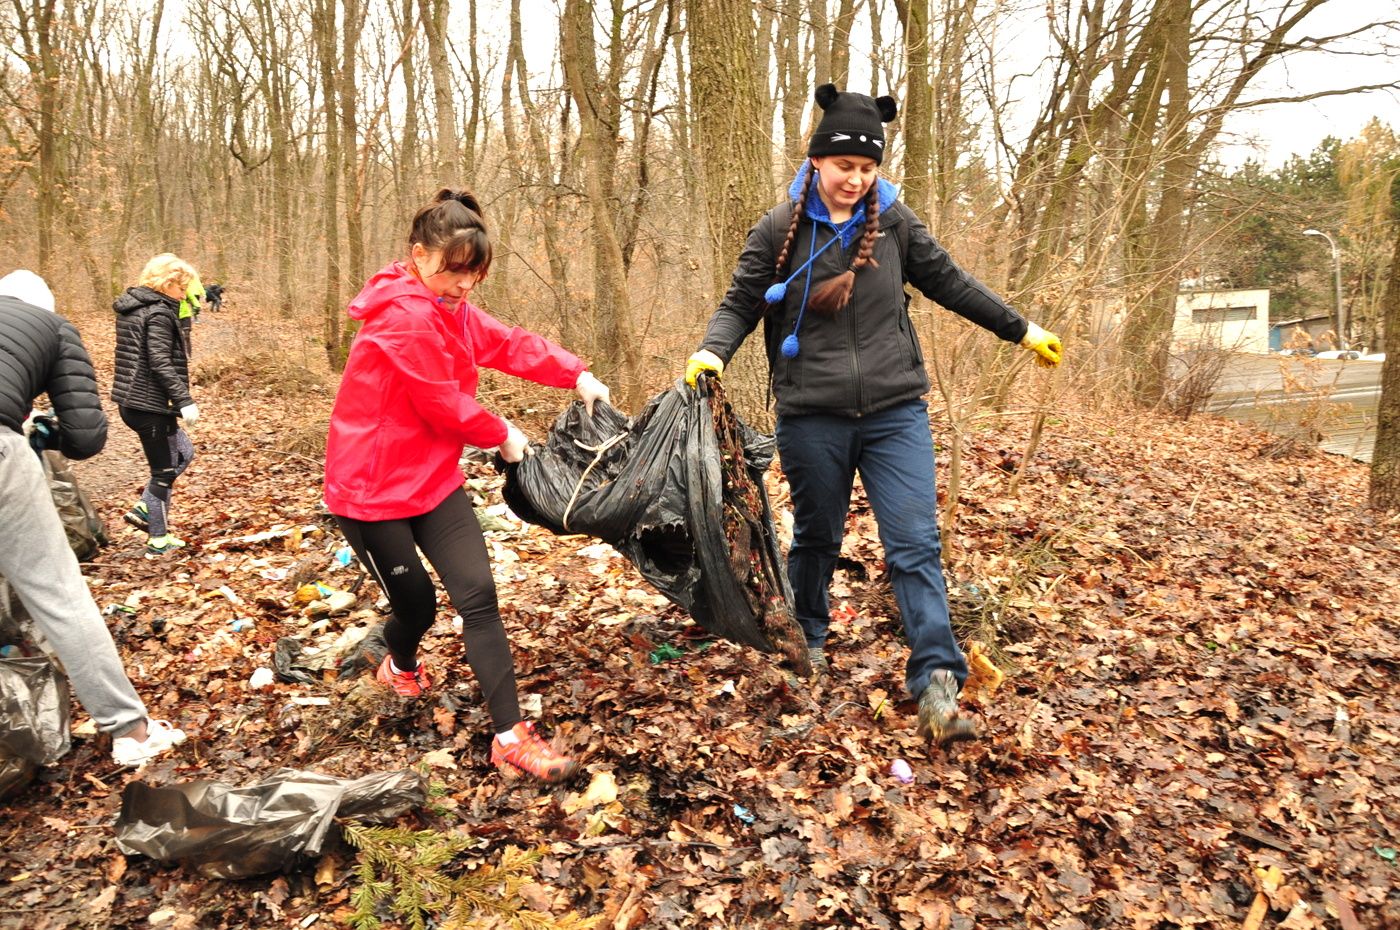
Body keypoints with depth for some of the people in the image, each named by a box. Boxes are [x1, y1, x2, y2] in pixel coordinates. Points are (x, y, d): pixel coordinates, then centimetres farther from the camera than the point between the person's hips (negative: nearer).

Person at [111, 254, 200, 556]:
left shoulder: (132, 306, 13)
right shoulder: (159, 313, -16)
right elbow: (160, 363, -24)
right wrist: (184, 400, -25)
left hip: (131, 401, 10)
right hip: (149, 404, -10)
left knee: (183, 453, 22)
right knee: (164, 470, 3)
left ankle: (143, 509, 18)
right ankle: (158, 540, 12)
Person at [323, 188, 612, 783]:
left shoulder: (450, 308, 7)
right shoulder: (408, 317, -23)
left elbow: (510, 345, 10)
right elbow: (445, 406, -20)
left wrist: (577, 375, -2)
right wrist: (502, 436, -4)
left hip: (432, 479, 8)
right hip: (371, 488, -8)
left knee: (478, 594, -4)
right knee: (416, 603, 7)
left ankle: (511, 735, -1)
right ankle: (401, 666, 45)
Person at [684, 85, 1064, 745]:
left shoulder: (894, 222, 5)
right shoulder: (778, 231, 0)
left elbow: (951, 283, 15)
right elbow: (741, 305, 3)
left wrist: (1020, 330, 19)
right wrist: (711, 352, -17)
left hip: (896, 412, 1)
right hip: (812, 418, -1)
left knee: (915, 544, -5)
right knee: (817, 536, 13)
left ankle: (937, 686, -3)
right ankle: (808, 640, 38)